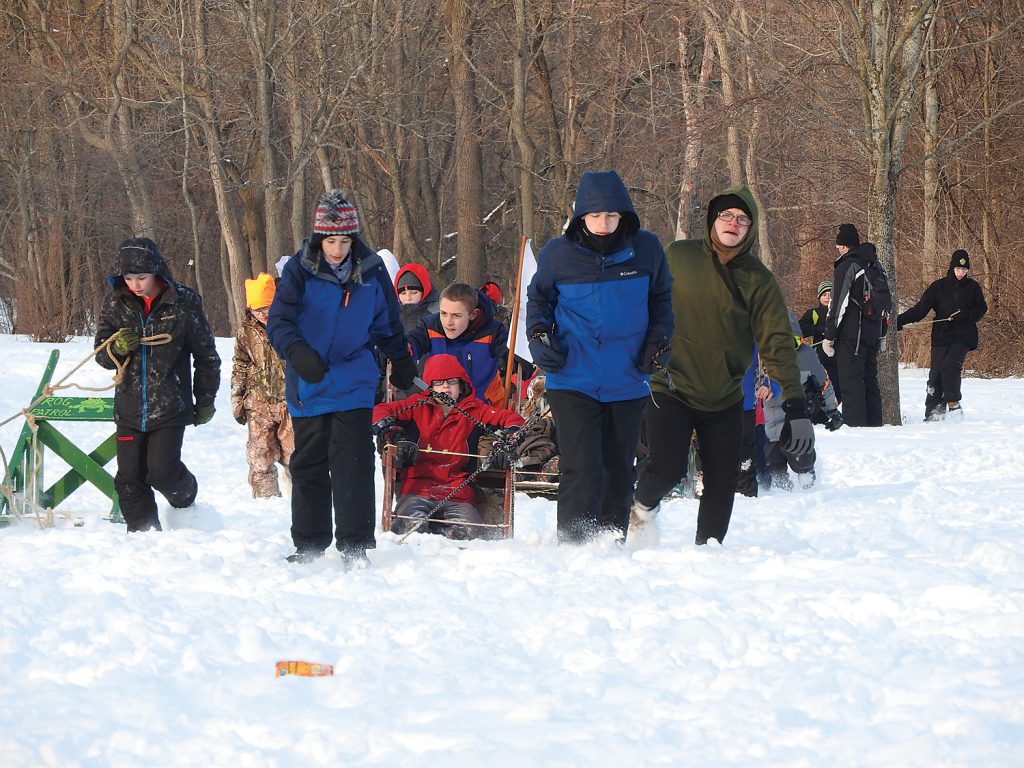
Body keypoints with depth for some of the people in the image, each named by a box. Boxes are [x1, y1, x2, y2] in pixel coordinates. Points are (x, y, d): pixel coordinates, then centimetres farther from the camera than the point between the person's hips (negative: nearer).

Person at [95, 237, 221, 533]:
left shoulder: (184, 303, -6)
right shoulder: (116, 302, 2)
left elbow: (206, 356, 5)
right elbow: (101, 354, 7)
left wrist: (205, 401, 11)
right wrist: (117, 349, -17)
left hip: (170, 407, -3)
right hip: (129, 407, 3)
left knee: (162, 469, -12)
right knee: (129, 476, -1)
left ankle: (185, 499, 21)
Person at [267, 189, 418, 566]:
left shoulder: (372, 273, 1)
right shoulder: (299, 270, -7)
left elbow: (387, 325, 17)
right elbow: (278, 322, -14)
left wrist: (403, 365, 28)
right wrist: (298, 353, -33)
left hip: (353, 386, 0)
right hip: (308, 387, 0)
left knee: (353, 463, -9)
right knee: (308, 465, 10)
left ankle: (355, 545, -4)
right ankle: (309, 544, 21)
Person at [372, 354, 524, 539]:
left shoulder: (474, 411, 14)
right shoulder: (418, 406, 13)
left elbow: (513, 419, 12)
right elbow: (380, 411, 9)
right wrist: (396, 437, -10)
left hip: (458, 494, 1)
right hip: (418, 489, -1)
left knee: (467, 531, -31)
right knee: (412, 524, -34)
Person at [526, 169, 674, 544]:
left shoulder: (646, 250, -1)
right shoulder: (558, 255, -6)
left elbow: (661, 299, 16)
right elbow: (537, 297, 13)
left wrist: (658, 339, 2)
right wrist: (538, 335, -3)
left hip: (628, 383, 3)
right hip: (573, 383, -3)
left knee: (619, 471, 13)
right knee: (581, 471, -13)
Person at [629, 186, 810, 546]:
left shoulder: (759, 281, -3)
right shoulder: (678, 256, -2)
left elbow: (777, 344, -8)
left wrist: (795, 405, -16)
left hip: (724, 399, 2)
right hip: (670, 390, -2)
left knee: (722, 483, 2)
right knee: (668, 468, -16)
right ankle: (643, 504, 16)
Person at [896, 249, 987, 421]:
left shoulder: (972, 287, 6)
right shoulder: (938, 287, 5)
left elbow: (981, 309, 11)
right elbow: (920, 309, 1)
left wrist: (964, 316, -9)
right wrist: (898, 321, -10)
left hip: (963, 337, -2)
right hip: (941, 337, 2)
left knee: (950, 365, -24)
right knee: (936, 373, -4)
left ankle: (953, 402, -10)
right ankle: (932, 414, 2)